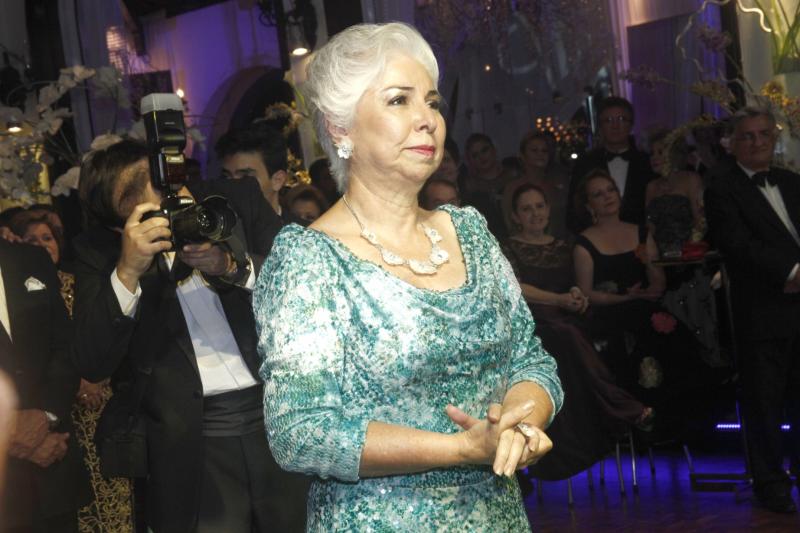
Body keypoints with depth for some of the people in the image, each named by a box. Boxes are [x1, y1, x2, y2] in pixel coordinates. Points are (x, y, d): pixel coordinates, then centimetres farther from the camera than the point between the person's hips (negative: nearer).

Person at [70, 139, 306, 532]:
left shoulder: (237, 199, 0)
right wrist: (128, 272, -22)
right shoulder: (99, 249, -3)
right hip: (189, 445, -1)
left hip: (285, 417, 1)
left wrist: (231, 265, -20)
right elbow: (92, 365, -11)